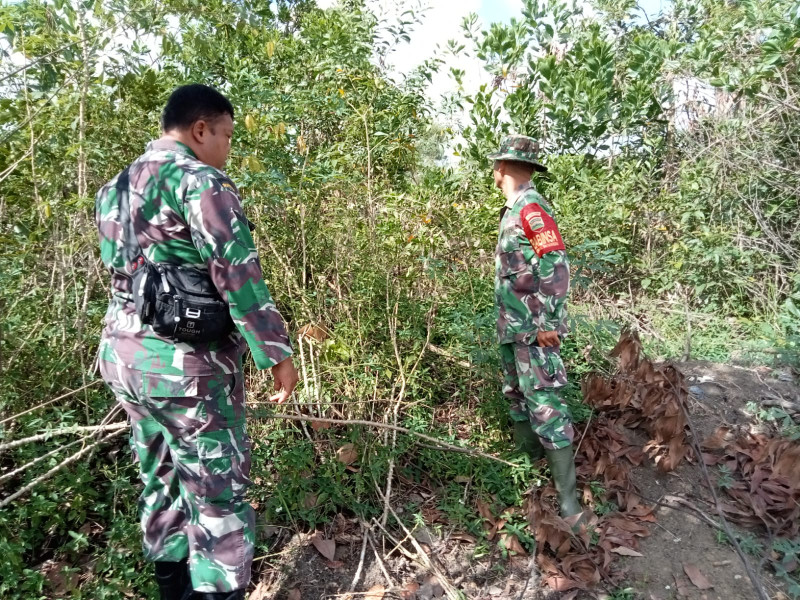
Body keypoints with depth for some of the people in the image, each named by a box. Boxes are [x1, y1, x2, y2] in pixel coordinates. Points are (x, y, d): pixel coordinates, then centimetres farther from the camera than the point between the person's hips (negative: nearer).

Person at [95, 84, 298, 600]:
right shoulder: (200, 180, -14)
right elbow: (238, 276, -18)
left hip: (123, 353, 9)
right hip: (184, 361, -9)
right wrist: (277, 353, -12)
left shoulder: (117, 188, 13)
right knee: (218, 494, 4)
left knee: (162, 479, 22)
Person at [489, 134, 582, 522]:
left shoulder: (531, 208, -15)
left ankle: (567, 501, -3)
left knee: (543, 403, -9)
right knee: (517, 397, 18)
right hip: (512, 327, 10)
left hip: (533, 329, -10)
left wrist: (548, 322, -22)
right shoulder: (512, 210, 14)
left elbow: (555, 267, -22)